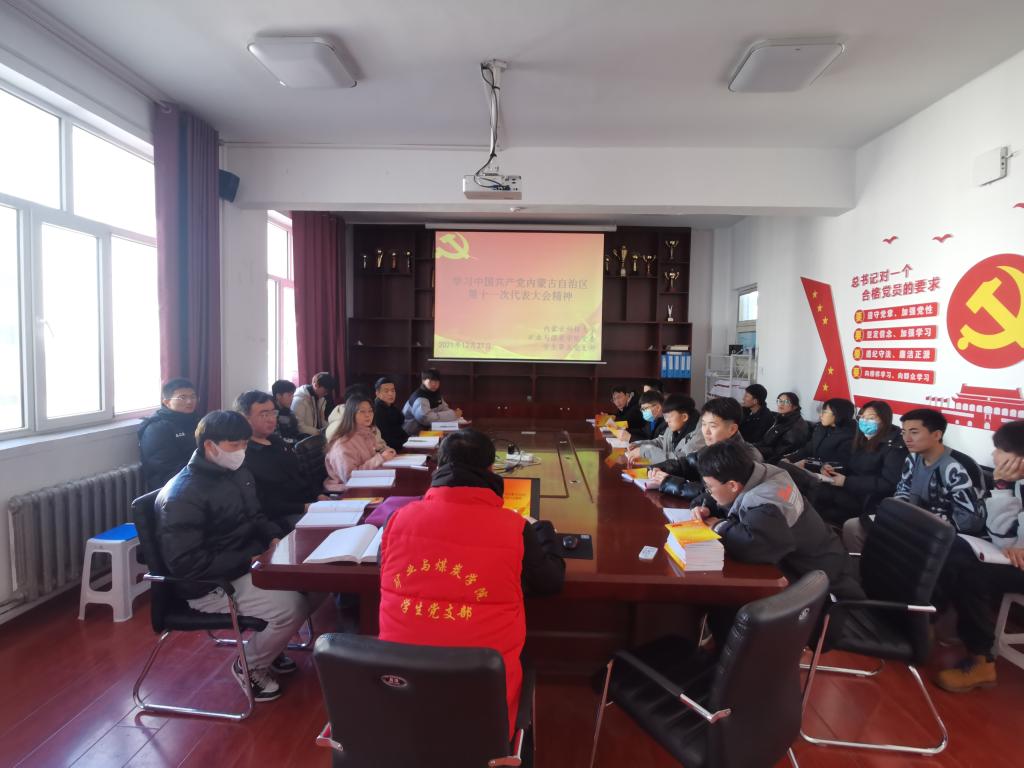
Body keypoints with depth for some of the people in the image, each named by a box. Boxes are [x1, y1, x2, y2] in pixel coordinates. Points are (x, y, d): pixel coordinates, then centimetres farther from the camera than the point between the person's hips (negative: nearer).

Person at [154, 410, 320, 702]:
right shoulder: (182, 495, -21)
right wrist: (249, 560, -25)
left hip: (249, 564, 9)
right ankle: (250, 666, 5)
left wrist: (274, 538, 0)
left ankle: (265, 645, 20)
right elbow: (186, 563, -25)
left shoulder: (236, 473, 6)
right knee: (292, 606, -24)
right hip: (211, 584, -9)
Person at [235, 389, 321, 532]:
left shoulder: (277, 440, 15)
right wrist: (303, 508, -20)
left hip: (310, 503, 9)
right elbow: (263, 506, -17)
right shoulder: (243, 456, -13)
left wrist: (319, 496, 5)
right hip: (284, 516, -9)